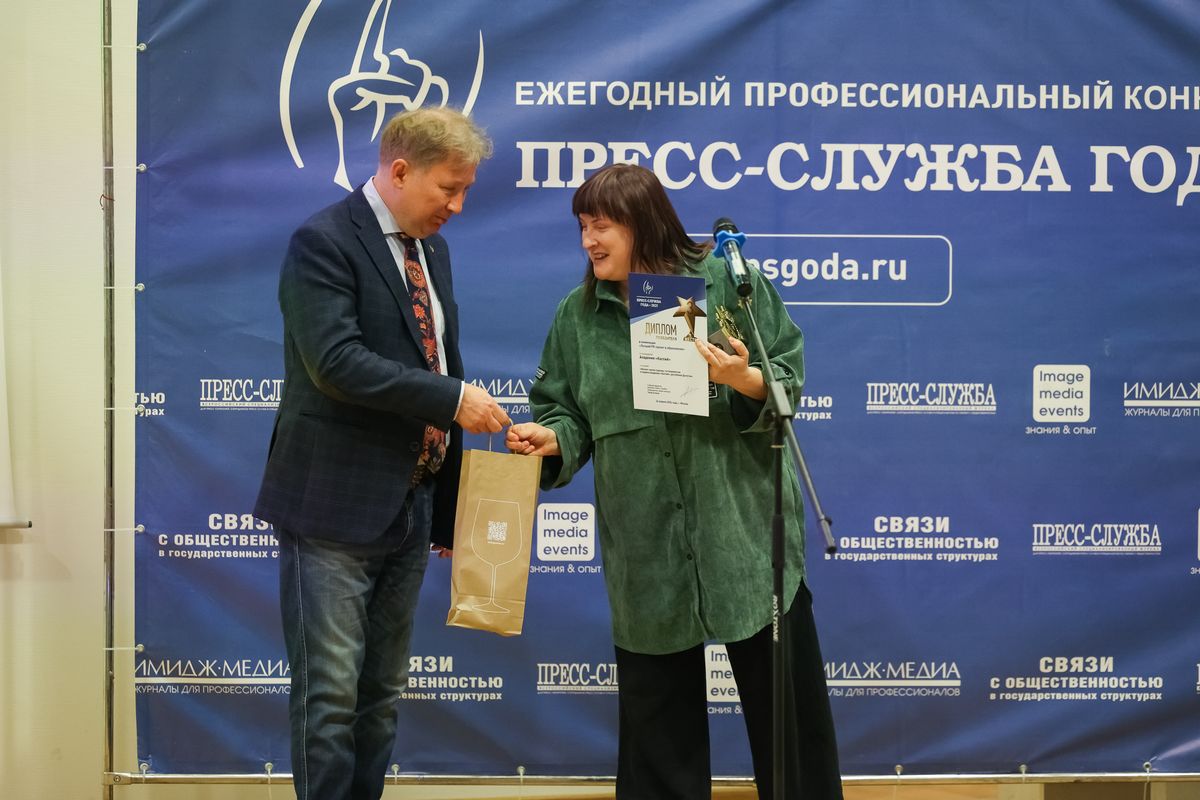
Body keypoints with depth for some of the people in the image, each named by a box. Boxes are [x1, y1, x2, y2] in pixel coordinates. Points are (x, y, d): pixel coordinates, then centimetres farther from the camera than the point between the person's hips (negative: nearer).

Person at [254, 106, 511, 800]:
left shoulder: (432, 248, 14)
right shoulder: (324, 243, -11)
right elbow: (337, 362, -23)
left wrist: (449, 504, 17)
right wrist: (453, 398, -23)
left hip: (411, 504, 8)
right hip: (336, 505, -8)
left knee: (383, 692, 12)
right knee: (331, 693, -5)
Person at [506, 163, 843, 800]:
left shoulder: (726, 280, -2)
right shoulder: (577, 315, 6)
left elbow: (790, 374, -1)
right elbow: (569, 413, 8)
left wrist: (746, 381, -21)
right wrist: (552, 437, -13)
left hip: (745, 528, -2)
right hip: (646, 549, 2)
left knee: (785, 694, 5)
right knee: (656, 708, 10)